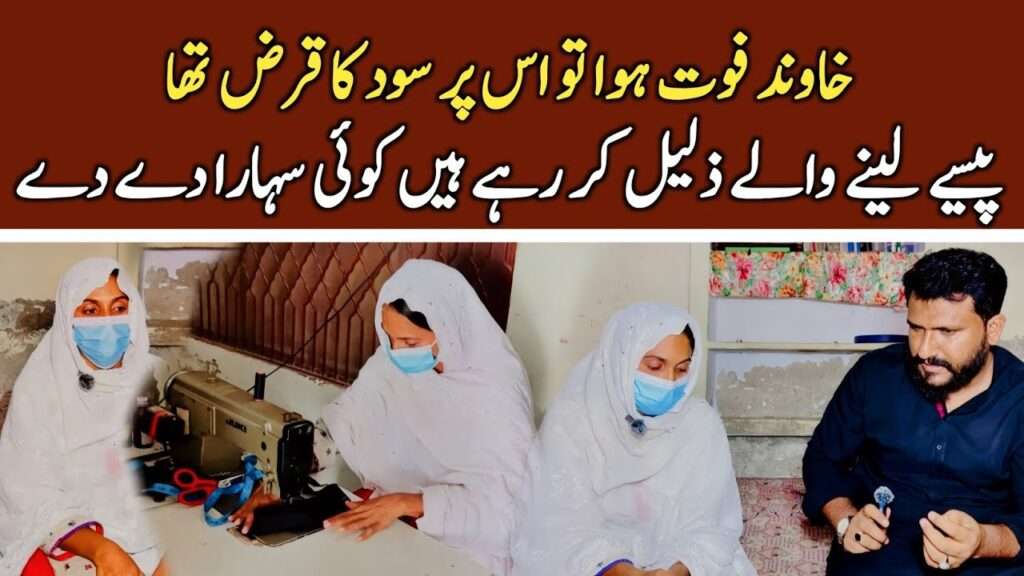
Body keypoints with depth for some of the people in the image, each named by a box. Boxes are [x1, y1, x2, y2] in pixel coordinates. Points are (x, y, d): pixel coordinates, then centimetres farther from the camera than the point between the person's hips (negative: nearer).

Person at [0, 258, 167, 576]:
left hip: (147, 530, 1)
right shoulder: (39, 387, -6)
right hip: (62, 535, -1)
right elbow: (31, 494, -10)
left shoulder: (153, 380, 1)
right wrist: (100, 550, -26)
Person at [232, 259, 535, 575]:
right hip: (397, 524, 6)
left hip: (468, 543, -5)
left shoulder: (497, 389, -24)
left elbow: (505, 496, -28)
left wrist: (405, 504, -35)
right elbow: (340, 423, -5)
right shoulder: (394, 361, -8)